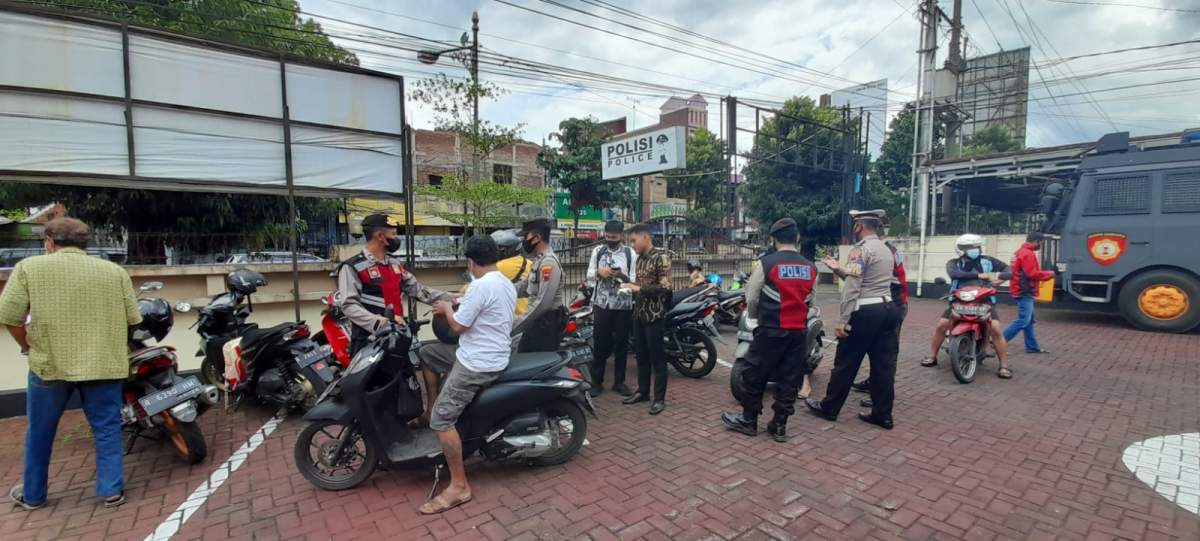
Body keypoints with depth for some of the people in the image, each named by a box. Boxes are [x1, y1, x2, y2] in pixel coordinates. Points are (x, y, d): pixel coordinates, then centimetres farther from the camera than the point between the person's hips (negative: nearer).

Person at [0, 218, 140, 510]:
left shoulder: (29, 267, -2)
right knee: (107, 429, 10)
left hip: (49, 363, 0)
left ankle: (32, 494, 32)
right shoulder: (115, 271, 2)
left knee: (40, 432, 18)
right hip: (104, 363, 1)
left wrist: (27, 345, 12)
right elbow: (132, 319, 1)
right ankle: (112, 490, 13)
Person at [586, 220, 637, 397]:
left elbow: (635, 280, -4)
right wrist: (599, 272, -14)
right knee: (600, 343, 5)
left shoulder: (630, 254, -2)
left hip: (623, 305, -1)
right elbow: (589, 274, 7)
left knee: (621, 344, 7)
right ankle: (596, 381, 15)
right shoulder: (598, 251, 5)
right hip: (602, 303, 1)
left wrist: (622, 276, -24)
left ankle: (619, 382, 19)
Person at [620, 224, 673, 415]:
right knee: (641, 355, 15)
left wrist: (639, 288, -21)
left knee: (657, 357, 0)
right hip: (639, 313, 8)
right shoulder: (640, 259, 12)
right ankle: (642, 391, 28)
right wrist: (630, 284, 5)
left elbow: (665, 287, -19)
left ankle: (659, 398, 10)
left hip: (655, 315, -8)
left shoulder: (661, 257, -12)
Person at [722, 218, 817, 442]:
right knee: (789, 379, 12)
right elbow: (808, 300, 7)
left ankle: (748, 420, 22)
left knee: (754, 375, 10)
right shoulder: (811, 268, 3)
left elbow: (751, 298, -5)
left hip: (771, 331, -5)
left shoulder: (767, 263, -11)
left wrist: (757, 315, 15)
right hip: (799, 331, 5)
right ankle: (779, 426, 20)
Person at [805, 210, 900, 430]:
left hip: (865, 311, -8)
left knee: (846, 362, 2)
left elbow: (852, 288, -19)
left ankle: (829, 408, 14)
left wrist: (842, 320, -18)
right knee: (883, 363, 10)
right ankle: (882, 414, 16)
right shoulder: (887, 250, 16)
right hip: (888, 308, 9)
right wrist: (840, 269, 28)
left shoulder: (861, 249, -13)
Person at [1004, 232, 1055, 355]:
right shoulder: (1028, 254, -16)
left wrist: (1044, 273, 12)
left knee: (1030, 321, 15)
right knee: (1023, 321, -11)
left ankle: (1032, 347, 20)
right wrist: (1049, 274, -7)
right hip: (1025, 293, -11)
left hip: (1021, 291, 11)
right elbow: (1032, 274, -22)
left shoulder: (1020, 252, 16)